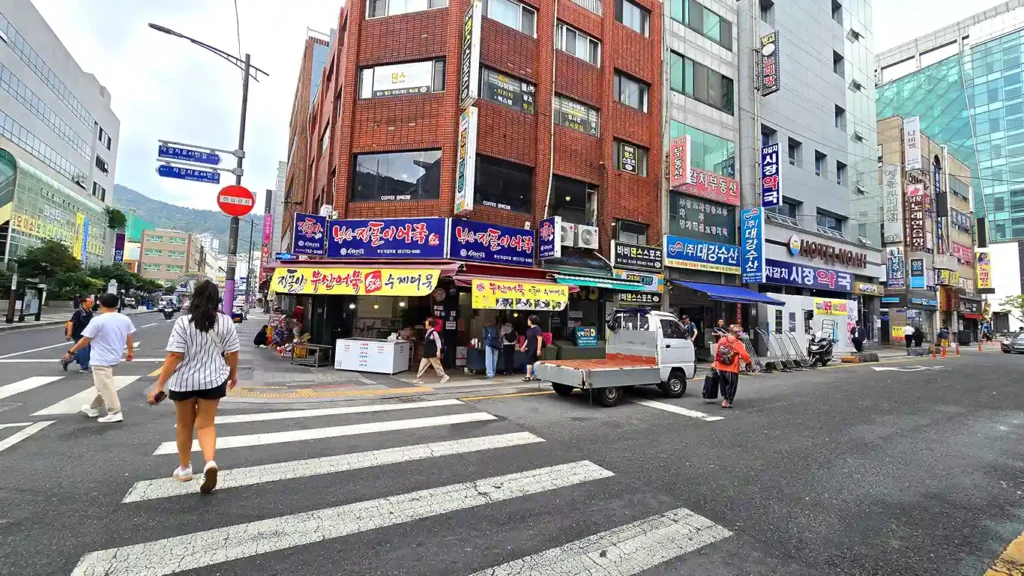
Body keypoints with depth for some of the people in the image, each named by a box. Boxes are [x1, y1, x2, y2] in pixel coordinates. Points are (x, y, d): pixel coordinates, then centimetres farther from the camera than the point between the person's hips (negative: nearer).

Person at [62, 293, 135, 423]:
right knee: (103, 385, 21)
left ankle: (115, 413, -4)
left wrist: (70, 352, 0)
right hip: (114, 358, 7)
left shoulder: (98, 320, -16)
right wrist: (131, 352, 21)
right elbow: (129, 338, 9)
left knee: (105, 386, -3)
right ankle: (93, 408, 36)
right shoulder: (125, 319, 1)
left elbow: (85, 340, -12)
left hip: (101, 360, -7)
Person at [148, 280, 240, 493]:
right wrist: (233, 374, 15)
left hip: (183, 381, -1)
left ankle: (184, 468, 31)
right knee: (206, 424, 9)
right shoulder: (225, 322, -5)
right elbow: (232, 353, 0)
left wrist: (159, 385, -9)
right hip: (213, 380, 1)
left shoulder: (183, 322, -12)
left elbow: (174, 357, -15)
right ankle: (210, 462, -13)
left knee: (184, 425, 18)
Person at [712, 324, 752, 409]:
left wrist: (715, 363, 16)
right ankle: (726, 402, 8)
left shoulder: (721, 340, 4)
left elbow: (717, 352, 9)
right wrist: (749, 362, 3)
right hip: (732, 369, -6)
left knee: (724, 384, 21)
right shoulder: (737, 343, -11)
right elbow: (744, 355, -15)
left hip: (721, 368, 6)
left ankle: (725, 398, 34)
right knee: (731, 385, 8)